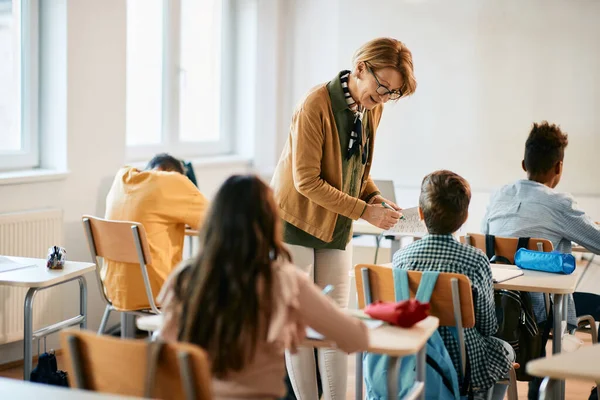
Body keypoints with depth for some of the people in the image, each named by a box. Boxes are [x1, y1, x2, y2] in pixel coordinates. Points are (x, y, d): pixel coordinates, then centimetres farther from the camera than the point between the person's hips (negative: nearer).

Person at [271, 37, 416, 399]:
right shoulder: (316, 105, -21)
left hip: (337, 227, 6)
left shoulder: (373, 109, 1)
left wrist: (374, 196, -5)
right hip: (296, 223, -6)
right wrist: (365, 210, -24)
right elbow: (307, 181, -23)